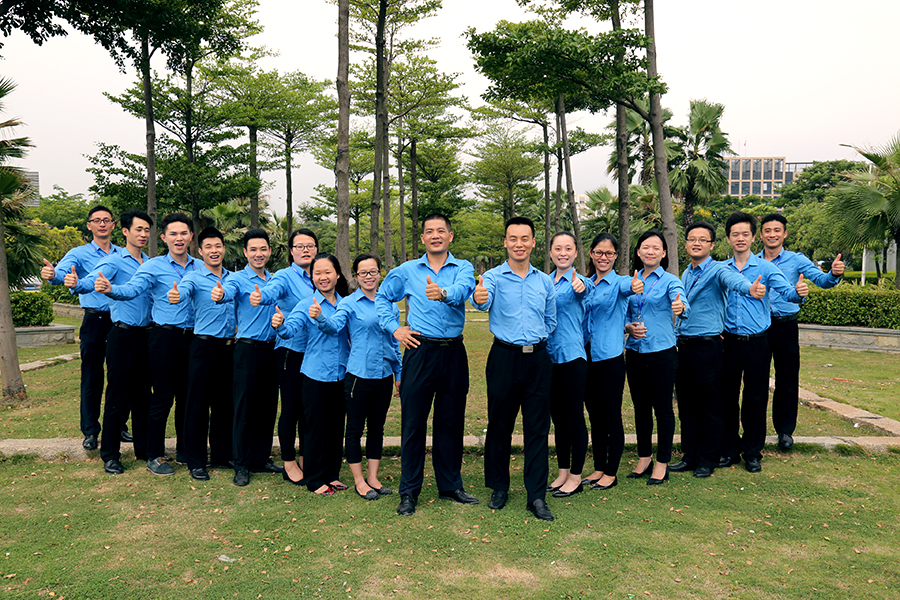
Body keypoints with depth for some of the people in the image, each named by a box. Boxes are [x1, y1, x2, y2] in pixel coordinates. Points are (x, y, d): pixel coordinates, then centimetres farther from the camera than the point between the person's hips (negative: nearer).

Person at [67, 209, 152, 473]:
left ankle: (143, 449, 22)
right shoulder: (114, 260, -5)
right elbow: (93, 280, -23)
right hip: (123, 335, -5)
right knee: (118, 396, 0)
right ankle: (110, 454, 11)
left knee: (143, 394, 12)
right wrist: (76, 284, -42)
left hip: (145, 335, 5)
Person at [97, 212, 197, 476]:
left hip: (193, 337, 4)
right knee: (163, 397, -1)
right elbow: (132, 289, -17)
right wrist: (110, 289, -37)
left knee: (188, 395, 13)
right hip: (165, 337, -4)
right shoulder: (153, 266, -2)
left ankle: (184, 451, 27)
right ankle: (154, 456, 13)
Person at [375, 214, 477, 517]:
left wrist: (443, 293, -41)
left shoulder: (463, 268, 4)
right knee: (413, 421, 1)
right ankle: (409, 491, 13)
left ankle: (450, 485, 26)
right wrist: (394, 328, 4)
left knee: (451, 421, 10)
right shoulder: (407, 271, 8)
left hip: (453, 352, 1)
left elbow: (462, 290, -18)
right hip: (420, 352, -1)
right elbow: (382, 297, 18)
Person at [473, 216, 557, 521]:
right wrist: (479, 297, -47)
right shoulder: (494, 277, -2)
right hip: (504, 358, -2)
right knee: (499, 425, 7)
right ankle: (499, 488, 24)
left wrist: (536, 340, 8)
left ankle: (537, 496, 10)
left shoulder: (545, 281, 9)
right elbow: (481, 300, -25)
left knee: (537, 428, 3)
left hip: (538, 360, 2)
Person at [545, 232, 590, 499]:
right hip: (549, 357, 7)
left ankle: (576, 477, 14)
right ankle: (563, 473, 26)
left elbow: (584, 291, -32)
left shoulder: (577, 281, -8)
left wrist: (581, 286, -55)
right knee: (557, 417, 14)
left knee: (574, 418, 2)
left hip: (572, 357, -6)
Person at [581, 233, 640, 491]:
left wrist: (636, 286, -55)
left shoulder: (620, 281, -6)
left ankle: (611, 473, 17)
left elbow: (626, 287, -31)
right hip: (587, 357, 6)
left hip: (611, 358, -5)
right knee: (595, 417, 14)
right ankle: (599, 468, 27)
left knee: (612, 417, 4)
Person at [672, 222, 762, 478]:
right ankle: (690, 456, 24)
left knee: (710, 407, 3)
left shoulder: (717, 270, -9)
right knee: (686, 405, 12)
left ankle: (708, 460, 16)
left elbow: (732, 279, -33)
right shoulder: (685, 274, 15)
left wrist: (750, 287, -55)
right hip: (683, 346, 7)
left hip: (707, 348, -7)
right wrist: (678, 337, 15)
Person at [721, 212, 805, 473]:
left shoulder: (765, 268, -2)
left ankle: (752, 452, 21)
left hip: (757, 342, -2)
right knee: (727, 396, 9)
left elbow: (787, 291, -15)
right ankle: (729, 449, 23)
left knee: (756, 398, 6)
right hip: (729, 341, 2)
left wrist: (798, 292, -37)